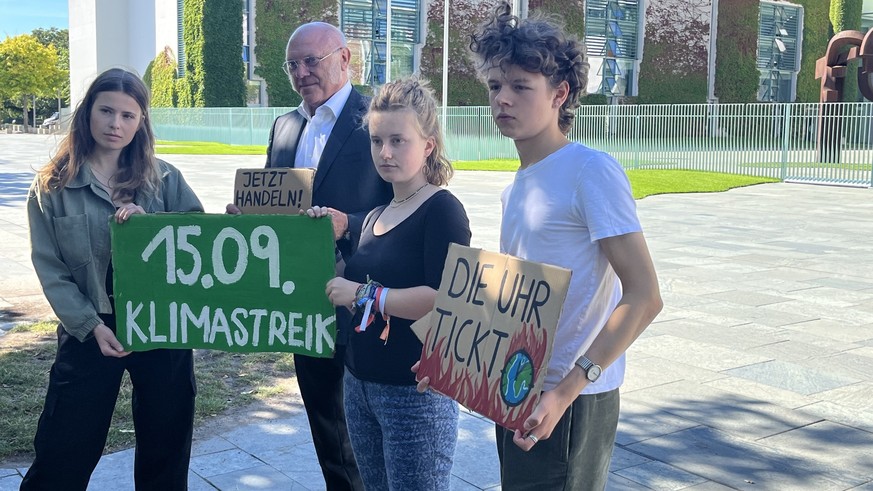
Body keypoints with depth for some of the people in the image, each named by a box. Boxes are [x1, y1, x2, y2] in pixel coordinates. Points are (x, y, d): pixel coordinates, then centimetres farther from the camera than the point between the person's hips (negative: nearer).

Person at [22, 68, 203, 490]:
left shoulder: (165, 179, 3)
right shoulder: (52, 186, 0)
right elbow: (50, 268, -3)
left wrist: (151, 224, -20)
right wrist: (91, 325, -13)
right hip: (90, 330, -1)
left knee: (166, 447, 13)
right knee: (63, 454, 5)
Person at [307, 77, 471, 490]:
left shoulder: (442, 211, -13)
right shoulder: (375, 217, 11)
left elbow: (445, 301, -25)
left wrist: (362, 295, -19)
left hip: (416, 392, -8)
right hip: (360, 383, 8)